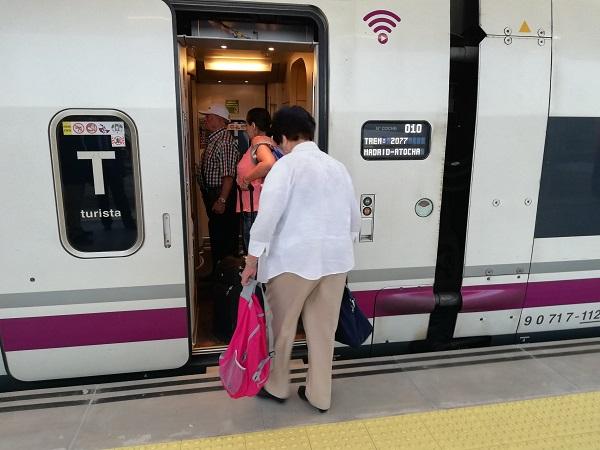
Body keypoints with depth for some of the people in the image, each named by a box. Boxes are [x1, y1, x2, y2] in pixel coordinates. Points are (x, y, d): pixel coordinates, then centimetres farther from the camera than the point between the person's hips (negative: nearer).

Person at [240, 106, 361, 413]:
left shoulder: (286, 165, -7)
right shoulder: (337, 166, 12)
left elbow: (268, 215, -16)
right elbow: (355, 217, 15)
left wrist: (252, 260, -11)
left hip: (294, 258, -5)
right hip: (335, 258, 6)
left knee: (284, 326, 14)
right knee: (323, 328, 15)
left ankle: (277, 387, 32)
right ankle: (319, 395, 28)